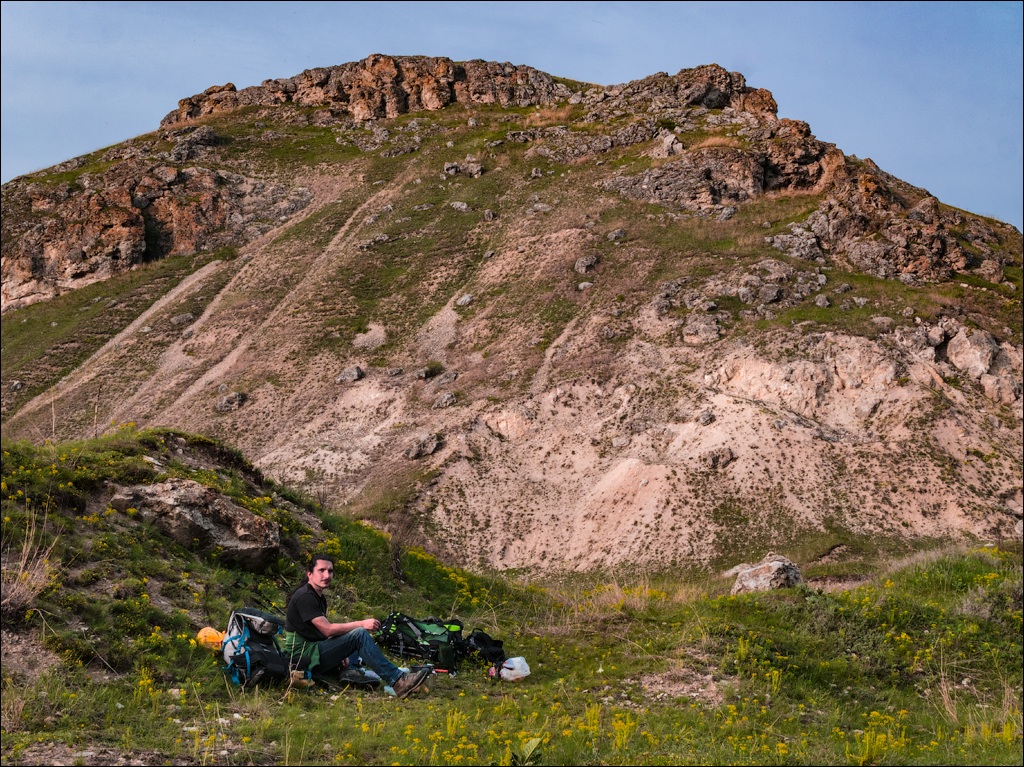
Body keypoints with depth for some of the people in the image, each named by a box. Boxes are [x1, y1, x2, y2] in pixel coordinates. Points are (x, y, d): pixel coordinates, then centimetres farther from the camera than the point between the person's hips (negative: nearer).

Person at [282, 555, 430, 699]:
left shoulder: (319, 597, 18)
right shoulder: (305, 597, -15)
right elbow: (327, 630, -21)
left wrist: (340, 655, 1)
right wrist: (362, 624, -18)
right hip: (303, 655, -11)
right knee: (359, 634, -23)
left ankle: (344, 672, 0)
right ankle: (398, 681, -26)